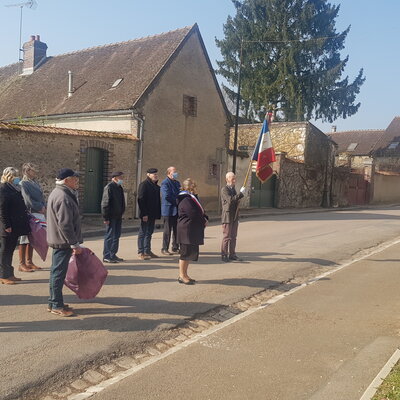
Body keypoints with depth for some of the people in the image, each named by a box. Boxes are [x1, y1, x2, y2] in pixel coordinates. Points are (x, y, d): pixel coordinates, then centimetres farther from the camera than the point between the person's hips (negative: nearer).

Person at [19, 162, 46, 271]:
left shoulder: (35, 183, 15)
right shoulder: (23, 184, -9)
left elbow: (41, 197, 15)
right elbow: (28, 200, -16)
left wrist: (43, 208, -2)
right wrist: (41, 208, -8)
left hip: (39, 214, 8)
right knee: (24, 240, -1)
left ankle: (29, 262, 21)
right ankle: (22, 264, 5)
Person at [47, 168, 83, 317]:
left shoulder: (58, 193, 14)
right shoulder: (64, 198, -21)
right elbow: (65, 224, -25)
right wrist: (74, 244, -19)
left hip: (58, 240, 11)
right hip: (63, 241, -11)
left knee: (57, 271, 17)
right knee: (59, 272, -2)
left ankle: (54, 302, 27)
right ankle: (56, 305, 7)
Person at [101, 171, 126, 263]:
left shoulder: (119, 187, 14)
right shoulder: (109, 187, -14)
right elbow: (105, 203, -17)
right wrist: (106, 217, -18)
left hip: (118, 216, 9)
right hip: (111, 217, -9)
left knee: (116, 236, 13)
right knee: (110, 236, -3)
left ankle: (113, 255, 23)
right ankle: (106, 256, 4)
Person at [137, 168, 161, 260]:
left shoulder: (156, 186, 14)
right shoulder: (144, 185, -11)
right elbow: (141, 200, -17)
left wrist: (157, 214, 13)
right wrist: (144, 214, -21)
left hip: (153, 214, 8)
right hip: (146, 214, -8)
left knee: (149, 233, 14)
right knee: (143, 233, -1)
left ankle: (148, 251, 23)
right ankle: (141, 253, 4)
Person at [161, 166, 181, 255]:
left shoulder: (177, 183, 18)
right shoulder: (165, 183, -9)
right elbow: (166, 196, -20)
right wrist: (177, 201, -14)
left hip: (177, 209, 8)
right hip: (169, 210, -8)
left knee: (177, 230, 11)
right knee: (167, 230, -2)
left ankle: (175, 248, 21)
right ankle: (164, 249, 6)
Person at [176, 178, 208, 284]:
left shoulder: (192, 198, 17)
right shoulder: (185, 200, -16)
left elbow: (200, 211, 20)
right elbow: (194, 215, -22)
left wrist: (204, 218, 0)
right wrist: (204, 221, -7)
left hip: (193, 231, 10)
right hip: (187, 231, -10)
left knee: (192, 252, 12)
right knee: (186, 252, -5)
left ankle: (184, 274, 21)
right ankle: (182, 276, 4)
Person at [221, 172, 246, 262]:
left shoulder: (233, 189, 17)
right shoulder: (224, 190, -10)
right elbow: (230, 200, -26)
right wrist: (241, 193, -26)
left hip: (234, 217, 8)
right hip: (227, 217, -8)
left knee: (233, 237, 10)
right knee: (226, 237, -3)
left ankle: (232, 254, 16)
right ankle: (224, 255, 4)